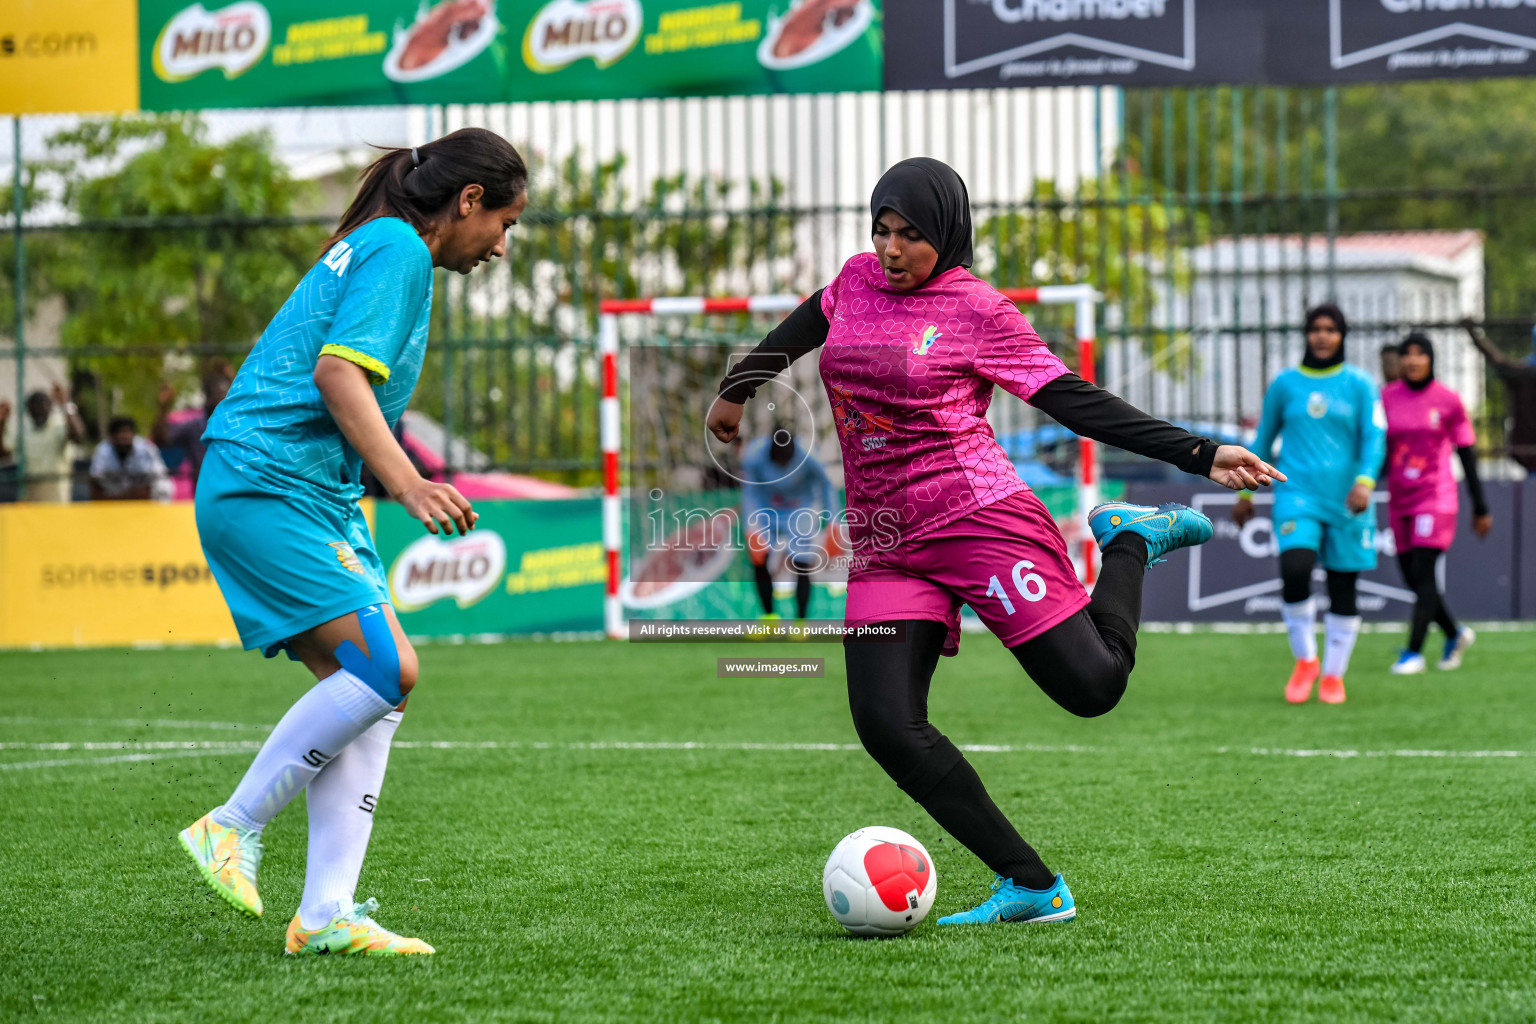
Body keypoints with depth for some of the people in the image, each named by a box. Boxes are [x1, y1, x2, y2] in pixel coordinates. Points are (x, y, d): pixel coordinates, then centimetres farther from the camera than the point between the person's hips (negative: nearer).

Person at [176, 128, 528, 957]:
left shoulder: (375, 249, 23)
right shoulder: (398, 249, -7)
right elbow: (337, 372, -20)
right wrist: (406, 482, -27)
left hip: (316, 496, 10)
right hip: (270, 485, -10)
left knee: (369, 693, 2)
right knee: (385, 668, -18)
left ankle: (326, 913, -1)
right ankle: (232, 827, -6)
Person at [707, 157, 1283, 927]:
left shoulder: (978, 313, -4)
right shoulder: (859, 280, 11)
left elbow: (1075, 402, -5)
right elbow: (800, 328, 32)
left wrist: (1200, 455, -13)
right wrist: (736, 388, 46)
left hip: (978, 518, -5)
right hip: (883, 545, 5)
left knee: (1091, 686, -11)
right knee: (886, 725, -13)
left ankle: (1130, 542, 20)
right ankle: (1032, 888, -8)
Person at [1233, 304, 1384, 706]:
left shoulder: (1359, 385, 4)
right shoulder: (1285, 384, 8)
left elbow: (1374, 438, -4)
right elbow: (1264, 440, 18)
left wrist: (1365, 483, -21)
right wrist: (1245, 493, 20)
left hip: (1344, 501, 0)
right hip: (1297, 495, 0)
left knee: (1342, 588, 2)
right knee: (1294, 570, -22)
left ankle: (1333, 675, 18)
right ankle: (1305, 660, -2)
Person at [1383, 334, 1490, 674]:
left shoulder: (1448, 401, -2)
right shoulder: (1387, 399, 5)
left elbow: (1467, 455, 2)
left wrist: (1480, 508, 2)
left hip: (1436, 498, -4)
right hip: (1400, 502, 4)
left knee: (1423, 572, -14)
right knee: (1413, 579, 7)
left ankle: (1414, 652, -13)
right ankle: (1455, 634, 29)